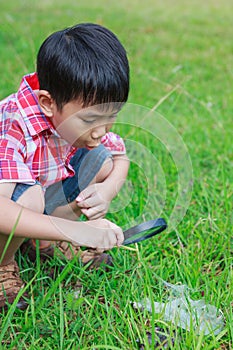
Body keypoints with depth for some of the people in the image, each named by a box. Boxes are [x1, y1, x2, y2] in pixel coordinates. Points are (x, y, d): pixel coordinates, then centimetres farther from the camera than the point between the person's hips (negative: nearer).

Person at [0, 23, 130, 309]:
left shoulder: (82, 112, -15)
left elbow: (120, 156, 1)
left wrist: (107, 190, -22)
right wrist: (75, 230, -52)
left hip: (42, 193, 7)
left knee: (102, 159, -9)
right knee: (28, 197, -38)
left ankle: (43, 241, 3)